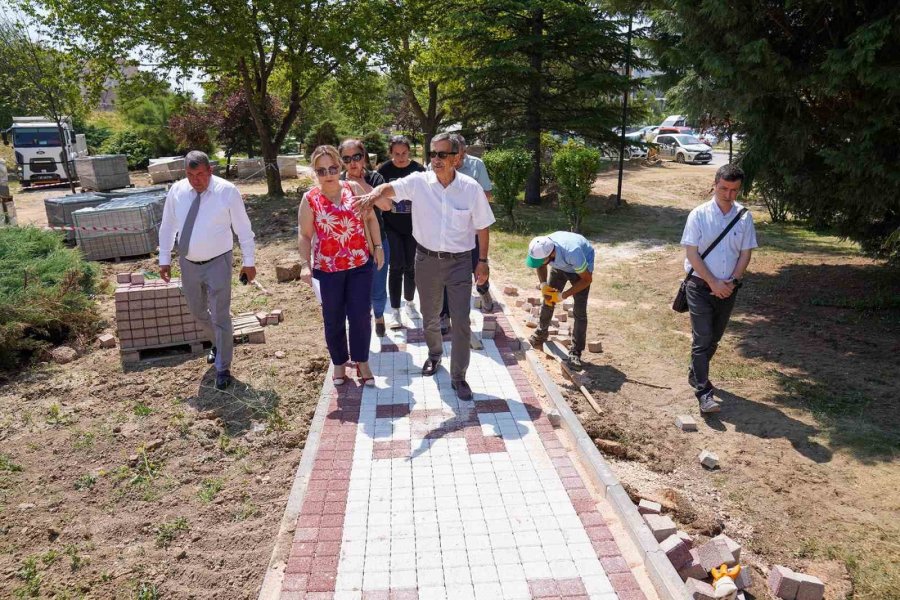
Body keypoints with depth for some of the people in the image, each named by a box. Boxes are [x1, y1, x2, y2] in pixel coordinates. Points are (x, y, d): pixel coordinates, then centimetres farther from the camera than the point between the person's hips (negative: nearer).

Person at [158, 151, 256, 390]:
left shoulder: (227, 191, -13)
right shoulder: (176, 191, -3)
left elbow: (243, 229, -7)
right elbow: (167, 227, 8)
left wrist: (248, 262, -4)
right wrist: (164, 259, 8)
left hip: (217, 264, -4)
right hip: (188, 263, 5)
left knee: (220, 316, 0)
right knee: (198, 312, 20)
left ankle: (223, 368, 15)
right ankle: (219, 342, 48)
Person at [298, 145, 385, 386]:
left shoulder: (354, 188, -1)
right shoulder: (310, 199, -5)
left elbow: (370, 217, 7)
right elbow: (305, 235, -1)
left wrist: (378, 246, 3)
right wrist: (305, 264, -10)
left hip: (360, 264, 1)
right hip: (328, 268, -1)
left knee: (360, 316, 3)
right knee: (334, 319, 10)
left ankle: (362, 361, 23)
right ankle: (339, 362, 31)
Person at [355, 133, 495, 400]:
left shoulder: (471, 188, -9)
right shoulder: (419, 182, -9)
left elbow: (482, 227, -1)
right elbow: (389, 188, -23)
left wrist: (483, 261, 0)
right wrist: (373, 194, -46)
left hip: (459, 261, -1)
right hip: (426, 259, 2)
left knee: (461, 322, -1)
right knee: (430, 317, 19)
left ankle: (458, 376, 14)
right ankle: (434, 354, 47)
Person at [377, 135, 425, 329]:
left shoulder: (418, 170, -3)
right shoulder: (384, 170, -5)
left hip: (413, 226, 1)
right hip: (391, 227, -1)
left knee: (410, 266, 9)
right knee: (396, 267, -4)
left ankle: (410, 302, 29)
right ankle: (394, 310, 5)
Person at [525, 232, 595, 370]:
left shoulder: (572, 253, -45)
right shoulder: (540, 248, -30)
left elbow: (587, 279, -27)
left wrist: (563, 295, -28)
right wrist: (543, 284, -20)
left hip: (580, 267, -5)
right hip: (559, 266, 5)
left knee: (579, 311, -13)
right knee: (548, 300, 7)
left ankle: (575, 353, -6)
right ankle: (540, 335, 29)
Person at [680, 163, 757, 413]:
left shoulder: (744, 217, 0)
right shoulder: (699, 215, -9)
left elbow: (745, 254, 4)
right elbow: (692, 253, -11)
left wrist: (732, 282, -9)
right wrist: (713, 282, -15)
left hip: (728, 288, 4)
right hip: (701, 285, -4)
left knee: (714, 337, 16)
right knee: (702, 339, -9)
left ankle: (696, 374, 37)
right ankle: (704, 393, -8)